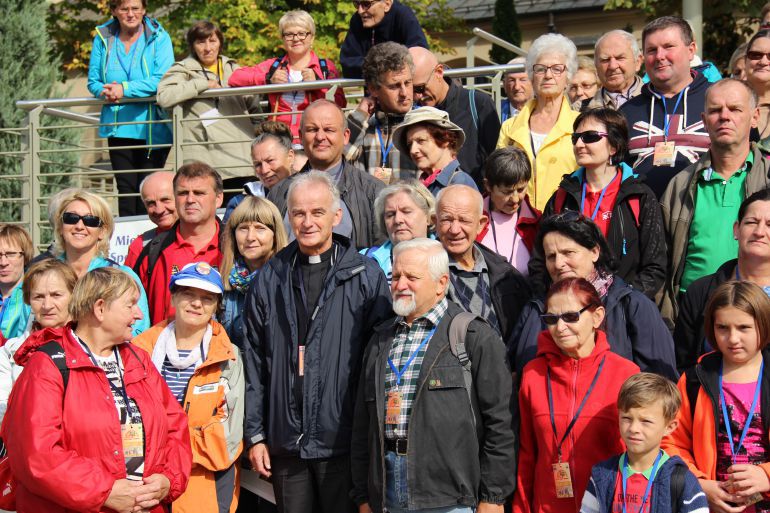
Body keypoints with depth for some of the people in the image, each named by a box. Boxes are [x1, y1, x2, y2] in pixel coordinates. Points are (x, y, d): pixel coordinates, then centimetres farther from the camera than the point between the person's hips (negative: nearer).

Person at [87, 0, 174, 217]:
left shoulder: (159, 37, -4)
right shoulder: (103, 38, 7)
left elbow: (162, 80, -15)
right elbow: (93, 81, 9)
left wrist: (125, 89, -22)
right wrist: (105, 91, -14)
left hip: (152, 128, -3)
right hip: (117, 126, 3)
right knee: (125, 187, 4)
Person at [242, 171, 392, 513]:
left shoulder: (366, 275, -2)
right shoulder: (270, 278, 6)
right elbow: (254, 360, 7)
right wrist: (255, 435, 4)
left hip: (344, 443, -3)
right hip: (285, 443, 3)